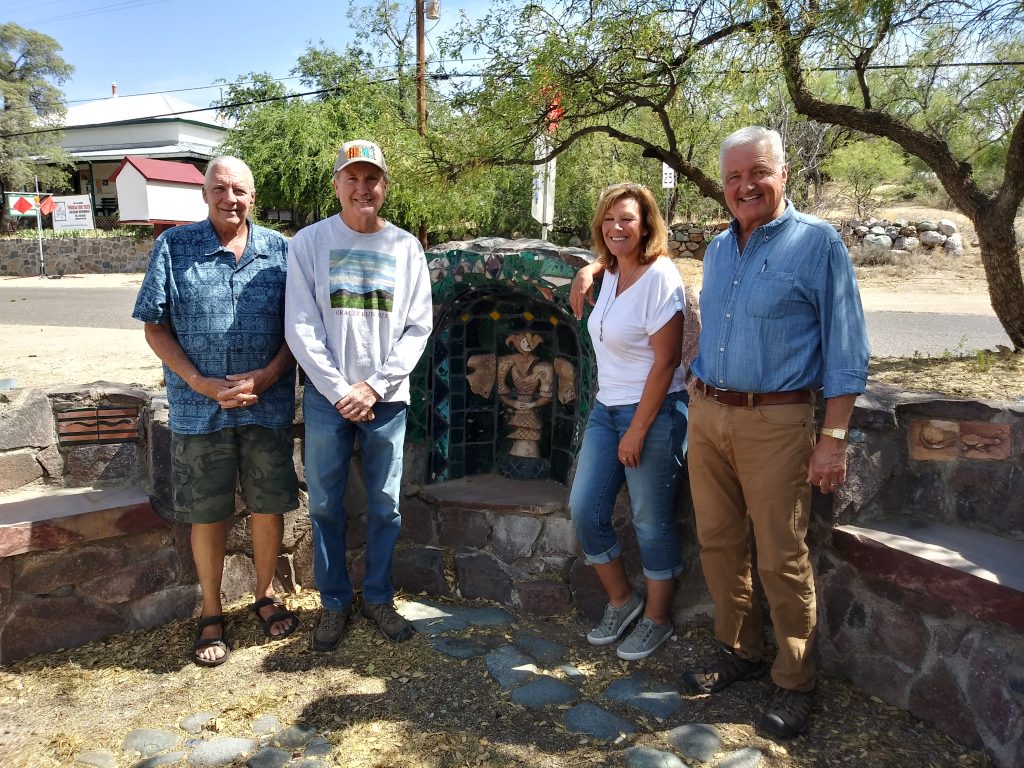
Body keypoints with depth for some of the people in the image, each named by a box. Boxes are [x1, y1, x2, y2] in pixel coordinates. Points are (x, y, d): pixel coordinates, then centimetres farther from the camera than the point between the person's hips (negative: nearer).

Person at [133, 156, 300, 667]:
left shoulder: (279, 250, 2)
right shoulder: (173, 247, -1)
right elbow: (154, 324, -2)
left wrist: (268, 375, -13)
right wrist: (200, 383, -13)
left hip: (268, 405, 1)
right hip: (199, 408, -1)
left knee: (268, 506, 10)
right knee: (206, 513, 9)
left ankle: (266, 594, 33)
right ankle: (211, 612, 28)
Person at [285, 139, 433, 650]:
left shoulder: (405, 247, 2)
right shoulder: (309, 243, -2)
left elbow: (418, 327, 0)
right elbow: (300, 327, -5)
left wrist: (375, 385, -8)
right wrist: (339, 390, -11)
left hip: (387, 398, 1)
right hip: (326, 397, -1)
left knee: (385, 507, 10)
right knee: (326, 506, 8)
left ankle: (379, 598, 28)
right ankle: (334, 603, 26)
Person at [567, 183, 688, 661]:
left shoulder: (659, 277, -15)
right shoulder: (611, 273, 8)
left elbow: (666, 361, -18)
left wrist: (638, 430, -17)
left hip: (653, 412, -8)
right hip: (606, 408, 8)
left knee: (651, 521, 4)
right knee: (585, 510, 6)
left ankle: (657, 619, 24)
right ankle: (621, 602, 27)